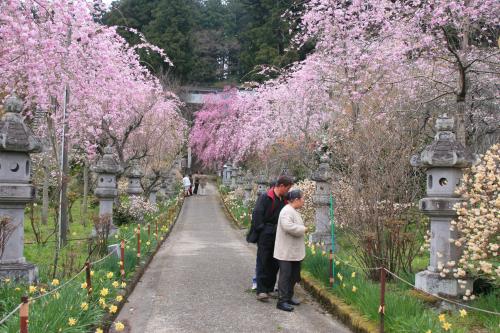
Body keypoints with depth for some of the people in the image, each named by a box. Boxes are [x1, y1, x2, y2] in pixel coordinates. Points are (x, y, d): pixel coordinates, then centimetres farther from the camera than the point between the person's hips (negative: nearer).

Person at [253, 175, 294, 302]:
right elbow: (257, 214, -16)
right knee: (263, 263, -3)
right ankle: (261, 291, 0)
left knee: (275, 264, 11)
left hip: (277, 236, 7)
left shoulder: (284, 199, 10)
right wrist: (261, 229, -15)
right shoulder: (266, 197, -12)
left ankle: (269, 288, 21)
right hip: (265, 235, -7)